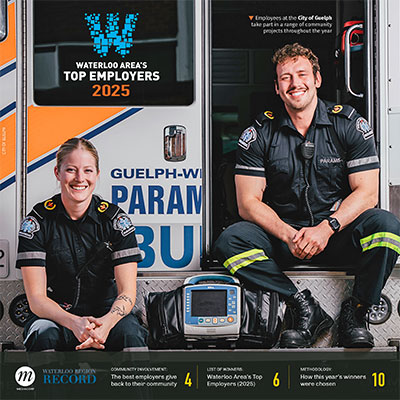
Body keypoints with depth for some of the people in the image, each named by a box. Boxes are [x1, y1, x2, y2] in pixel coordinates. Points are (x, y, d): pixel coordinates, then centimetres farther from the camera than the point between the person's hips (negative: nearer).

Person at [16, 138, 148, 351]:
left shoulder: (116, 219, -5)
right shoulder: (37, 222, -7)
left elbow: (127, 293, -9)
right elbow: (36, 299, -12)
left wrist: (106, 323, -32)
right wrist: (74, 323, -32)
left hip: (107, 314, 1)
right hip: (55, 315, -1)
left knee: (131, 335, -32)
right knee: (45, 337, -35)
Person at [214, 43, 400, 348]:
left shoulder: (350, 124, -2)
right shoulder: (259, 133, -1)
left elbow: (367, 193, -7)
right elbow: (248, 202, -5)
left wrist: (327, 228, -23)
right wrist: (288, 235, -23)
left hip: (337, 233, 0)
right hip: (282, 233, 1)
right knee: (229, 242, -26)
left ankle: (355, 312, -12)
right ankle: (306, 310, -20)